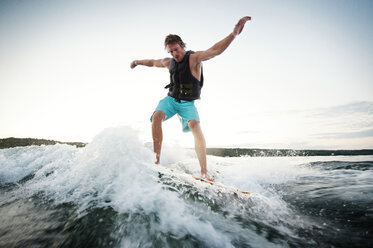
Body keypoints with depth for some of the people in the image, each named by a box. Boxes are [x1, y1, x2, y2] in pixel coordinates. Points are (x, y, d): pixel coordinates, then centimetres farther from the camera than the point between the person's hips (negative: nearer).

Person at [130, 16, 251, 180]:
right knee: (157, 116, -26)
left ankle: (204, 171, -32)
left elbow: (215, 50, -28)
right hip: (171, 99, 5)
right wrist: (138, 62, 43)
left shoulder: (194, 58, -12)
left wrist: (234, 33, -42)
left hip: (188, 103, -4)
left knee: (195, 125, -30)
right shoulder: (169, 62, 6)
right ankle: (157, 159, -25)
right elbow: (154, 62, 28)